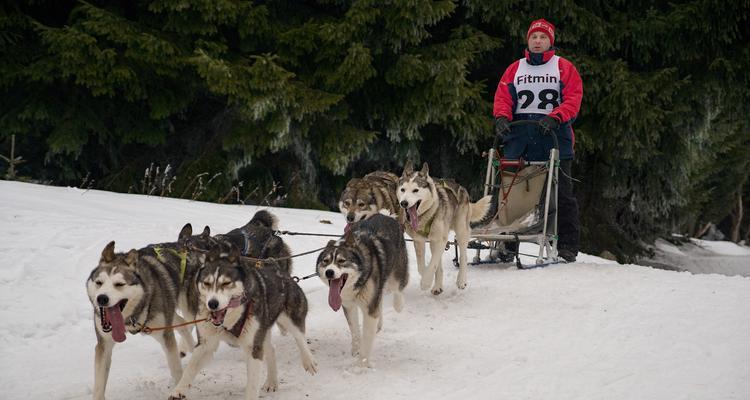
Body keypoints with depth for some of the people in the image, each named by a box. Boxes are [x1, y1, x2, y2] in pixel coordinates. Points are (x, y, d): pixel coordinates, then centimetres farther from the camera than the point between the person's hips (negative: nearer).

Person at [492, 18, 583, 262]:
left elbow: (573, 99, -2)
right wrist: (501, 117, -12)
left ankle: (567, 246, 2)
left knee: (561, 193, -3)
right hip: (519, 137, 3)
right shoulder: (515, 69, 17)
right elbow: (502, 97, 9)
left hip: (554, 136, -3)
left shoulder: (564, 68, 8)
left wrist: (555, 117, -19)